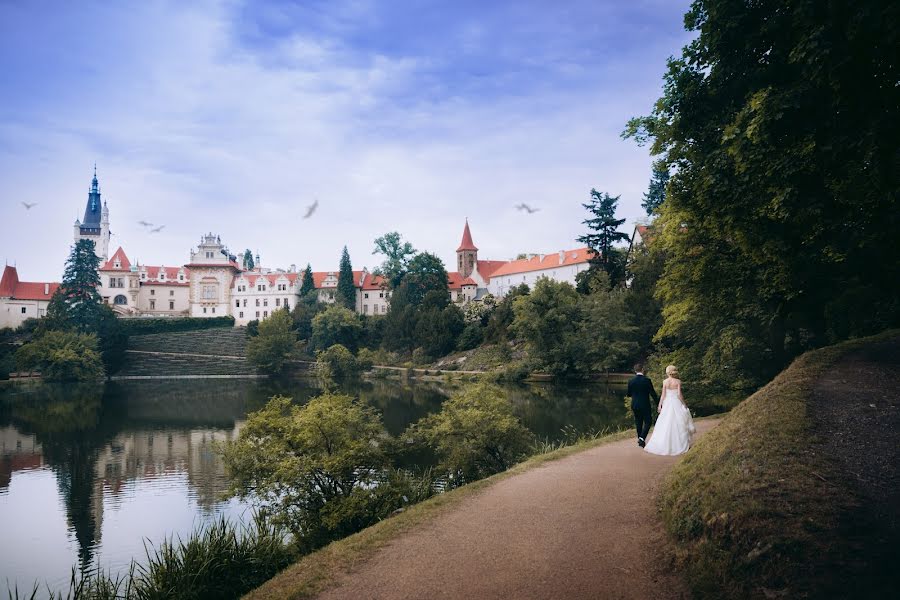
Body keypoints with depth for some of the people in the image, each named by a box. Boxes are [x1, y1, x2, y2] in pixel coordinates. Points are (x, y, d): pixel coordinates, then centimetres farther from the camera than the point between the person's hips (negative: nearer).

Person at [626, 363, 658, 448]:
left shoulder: (631, 381, -5)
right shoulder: (647, 380, -12)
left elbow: (628, 394, 3)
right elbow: (653, 393, -9)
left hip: (635, 405, 3)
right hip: (645, 405, -3)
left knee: (638, 422, 16)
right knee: (648, 422, 8)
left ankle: (640, 440, 24)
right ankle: (642, 438, -9)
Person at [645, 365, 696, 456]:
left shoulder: (665, 382, -4)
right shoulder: (678, 381, -7)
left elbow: (663, 395, -4)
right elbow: (679, 394, -11)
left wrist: (660, 405, 2)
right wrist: (684, 404, -1)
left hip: (667, 403, 1)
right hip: (677, 403, -1)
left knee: (666, 424, 7)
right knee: (678, 424, 8)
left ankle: (665, 444, 7)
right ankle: (681, 444, 11)